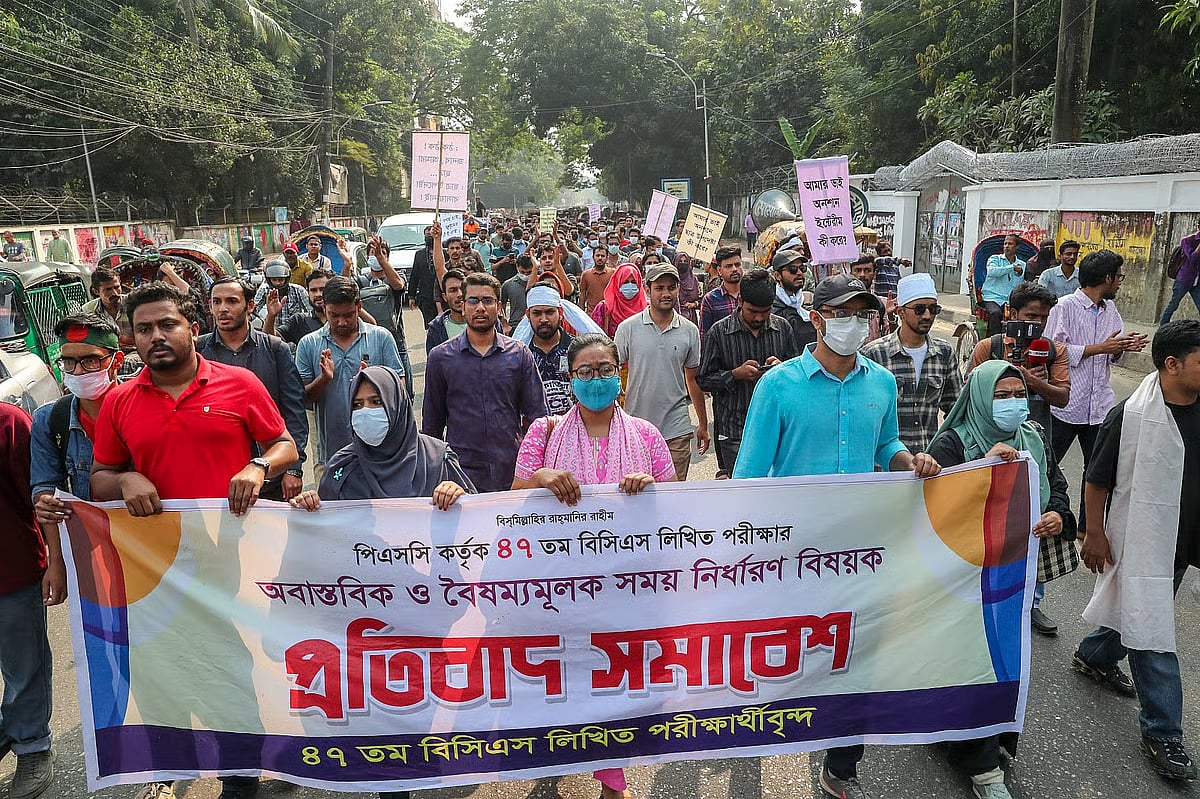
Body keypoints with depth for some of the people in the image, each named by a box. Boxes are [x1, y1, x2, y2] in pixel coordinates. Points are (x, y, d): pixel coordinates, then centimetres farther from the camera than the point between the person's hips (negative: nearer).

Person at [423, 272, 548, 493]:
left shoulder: (519, 354, 5)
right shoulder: (440, 357, 4)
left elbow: (538, 416, 4)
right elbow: (432, 423, 10)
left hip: (511, 475, 1)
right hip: (460, 476, -1)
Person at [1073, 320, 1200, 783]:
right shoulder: (1131, 416, -19)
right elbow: (1097, 480, -12)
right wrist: (1094, 535, -10)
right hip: (1140, 540, -6)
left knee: (1135, 609, 22)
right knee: (1152, 635, 0)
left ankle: (1094, 658, 49)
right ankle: (1161, 733, 12)